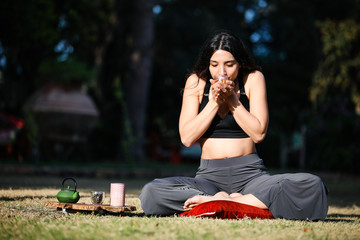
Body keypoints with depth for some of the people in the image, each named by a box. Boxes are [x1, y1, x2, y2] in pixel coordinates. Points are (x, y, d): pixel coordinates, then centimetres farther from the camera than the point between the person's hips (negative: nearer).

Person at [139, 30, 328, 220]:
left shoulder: (253, 78, 1)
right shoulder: (196, 82, 4)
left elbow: (258, 133, -6)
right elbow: (186, 138, -3)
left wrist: (232, 99, -11)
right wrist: (214, 103, -10)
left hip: (250, 174, 0)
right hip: (209, 175, 0)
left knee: (313, 186, -29)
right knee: (151, 193, -28)